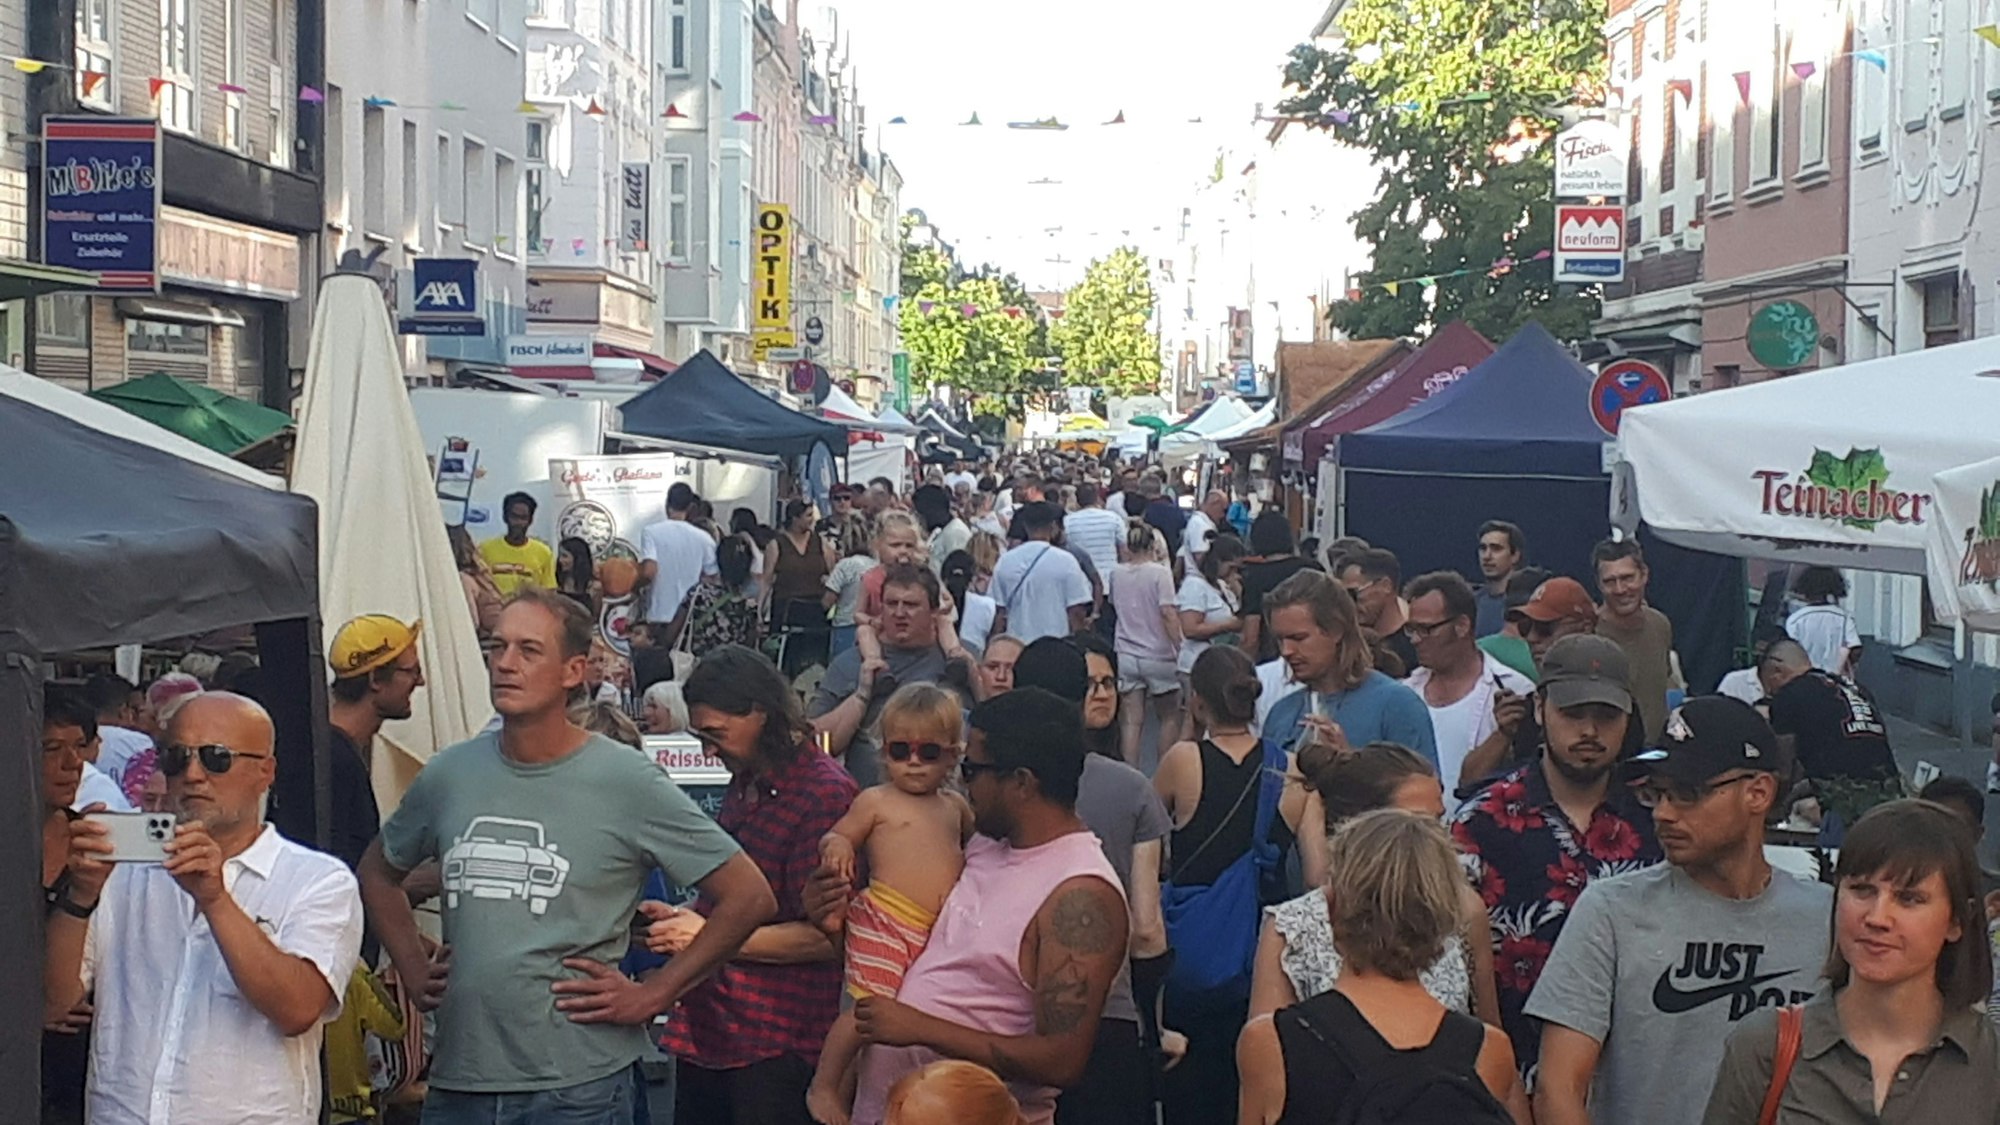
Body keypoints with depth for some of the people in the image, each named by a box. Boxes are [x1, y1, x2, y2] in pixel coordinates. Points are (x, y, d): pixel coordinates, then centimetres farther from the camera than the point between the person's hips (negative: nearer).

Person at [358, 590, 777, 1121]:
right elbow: (378, 870, 23)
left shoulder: (626, 782, -8)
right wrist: (414, 972, 11)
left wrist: (651, 995, -9)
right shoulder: (450, 773, 5)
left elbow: (749, 896, -8)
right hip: (456, 1079, 4)